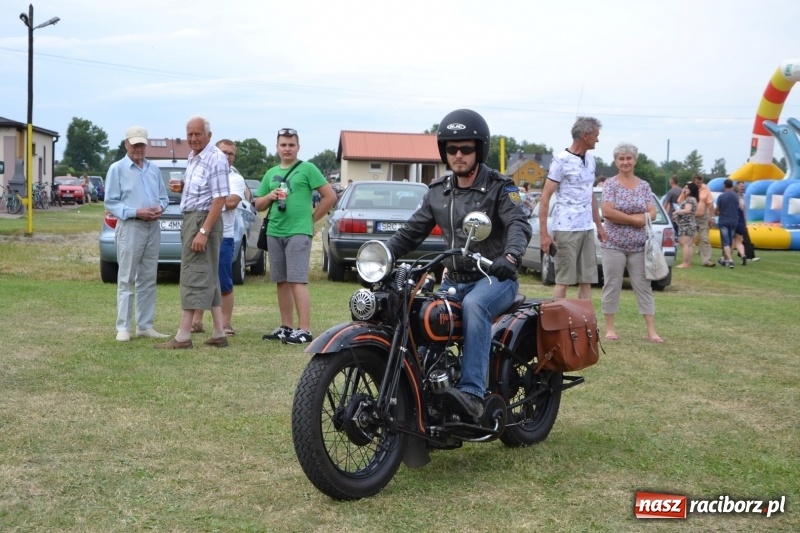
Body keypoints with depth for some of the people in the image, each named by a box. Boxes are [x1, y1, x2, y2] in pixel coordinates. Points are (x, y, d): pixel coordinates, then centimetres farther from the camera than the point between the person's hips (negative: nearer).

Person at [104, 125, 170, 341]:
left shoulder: (154, 169, 14)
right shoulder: (117, 169, 0)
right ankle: (123, 327, 0)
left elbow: (164, 197, 17)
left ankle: (145, 325, 15)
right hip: (130, 227, -5)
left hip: (153, 227, 5)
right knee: (126, 279, -3)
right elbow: (111, 202, -6)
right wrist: (136, 212, -17)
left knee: (148, 279, 8)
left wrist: (160, 208, -6)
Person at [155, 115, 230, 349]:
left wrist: (203, 231, -26)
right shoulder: (192, 157, 14)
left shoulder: (216, 159, -15)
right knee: (208, 278, 10)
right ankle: (218, 334, 14)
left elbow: (219, 198, -22)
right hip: (190, 218, 10)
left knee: (193, 276, -8)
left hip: (203, 219, -10)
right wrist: (183, 185, 11)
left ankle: (183, 336, -4)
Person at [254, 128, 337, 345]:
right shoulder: (271, 173, 17)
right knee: (282, 282, 9)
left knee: (297, 281, -12)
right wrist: (270, 196, 0)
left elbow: (330, 196, -3)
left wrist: (312, 218, -2)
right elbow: (258, 205, 21)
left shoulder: (307, 169, 0)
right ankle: (286, 327, 16)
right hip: (274, 233, 6)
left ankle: (304, 330, -13)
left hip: (298, 233, -6)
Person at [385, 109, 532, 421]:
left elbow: (519, 224, -20)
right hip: (454, 280, 5)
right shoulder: (438, 192, 13)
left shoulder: (499, 188, -3)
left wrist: (510, 256, -43)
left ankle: (472, 393, -44)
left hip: (495, 278, -5)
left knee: (474, 305, -37)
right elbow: (412, 232, 12)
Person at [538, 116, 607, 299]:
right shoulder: (562, 160, -9)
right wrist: (544, 233, -16)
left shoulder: (590, 159, 14)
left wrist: (599, 225, 20)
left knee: (587, 281, 7)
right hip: (566, 229, -7)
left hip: (587, 229, 7)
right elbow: (545, 197, -10)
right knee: (564, 281, -4)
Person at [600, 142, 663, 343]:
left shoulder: (644, 185, 8)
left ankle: (651, 331, 4)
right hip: (613, 245, -3)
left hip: (639, 246, 3)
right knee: (612, 286, 2)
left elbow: (652, 214, 2)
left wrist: (624, 218, -13)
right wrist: (636, 219, -12)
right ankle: (610, 328, 11)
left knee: (644, 286, 3)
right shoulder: (610, 184, -2)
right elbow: (607, 212, -14)